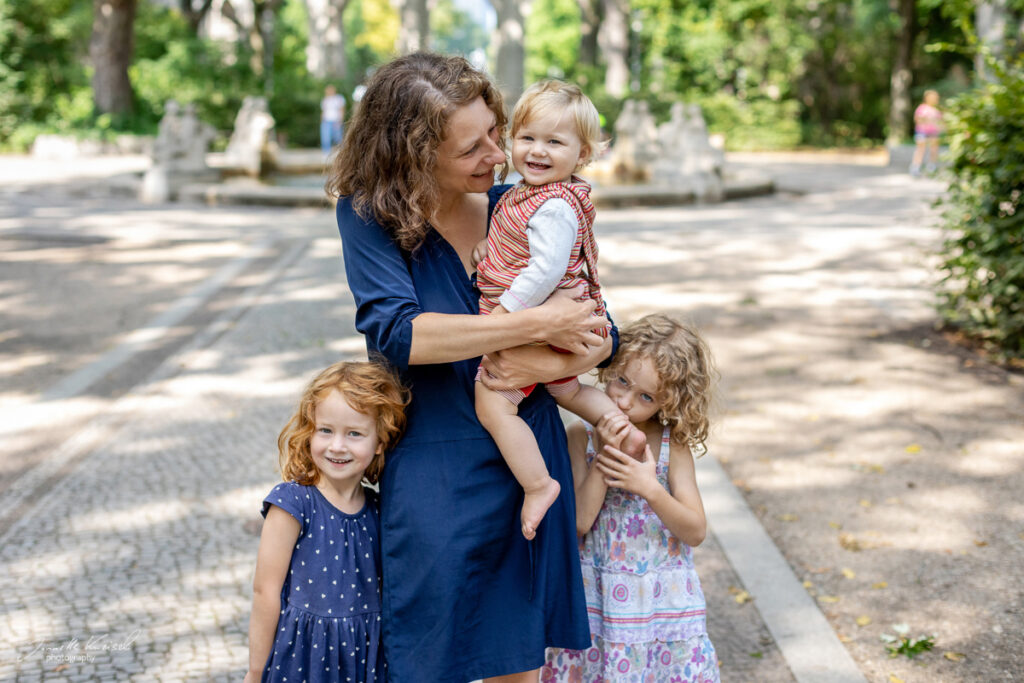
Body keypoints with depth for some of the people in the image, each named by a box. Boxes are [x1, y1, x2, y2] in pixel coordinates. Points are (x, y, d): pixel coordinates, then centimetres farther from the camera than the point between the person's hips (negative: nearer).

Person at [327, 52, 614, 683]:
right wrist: (536, 324, -22)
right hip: (436, 472, -3)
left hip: (531, 462, 3)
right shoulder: (369, 212, -7)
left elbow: (601, 335, 4)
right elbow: (397, 332, -22)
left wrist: (550, 364, -19)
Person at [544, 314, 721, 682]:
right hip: (597, 602, 0)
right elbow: (579, 521, -13)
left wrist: (650, 489, -21)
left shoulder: (673, 444, -4)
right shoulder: (581, 436, -6)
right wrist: (602, 456, -22)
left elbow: (695, 532, -6)